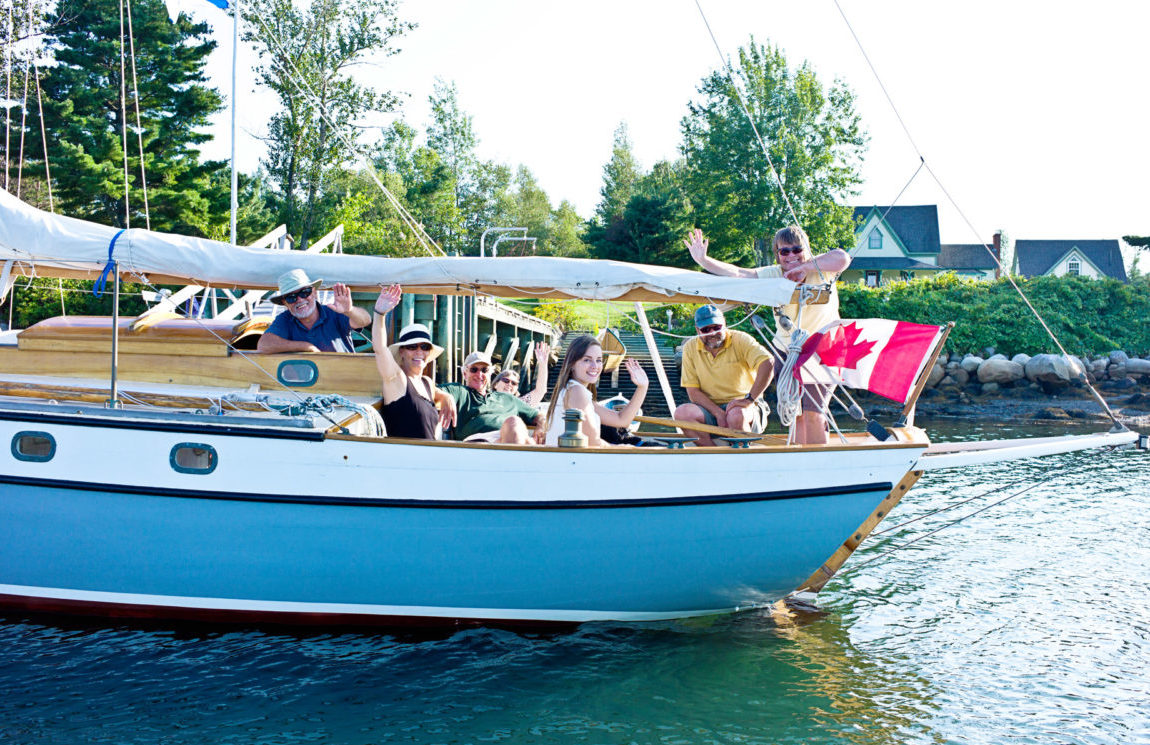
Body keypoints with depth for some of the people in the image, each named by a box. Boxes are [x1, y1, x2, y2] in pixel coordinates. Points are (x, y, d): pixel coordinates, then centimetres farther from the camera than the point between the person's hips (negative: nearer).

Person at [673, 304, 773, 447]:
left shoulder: (741, 340, -6)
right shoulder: (690, 348, 3)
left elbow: (767, 363, -22)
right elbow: (693, 391, -1)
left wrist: (749, 399, -29)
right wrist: (718, 413, -17)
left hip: (742, 406, -3)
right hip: (710, 410, 3)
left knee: (736, 415, -38)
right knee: (682, 412, -27)